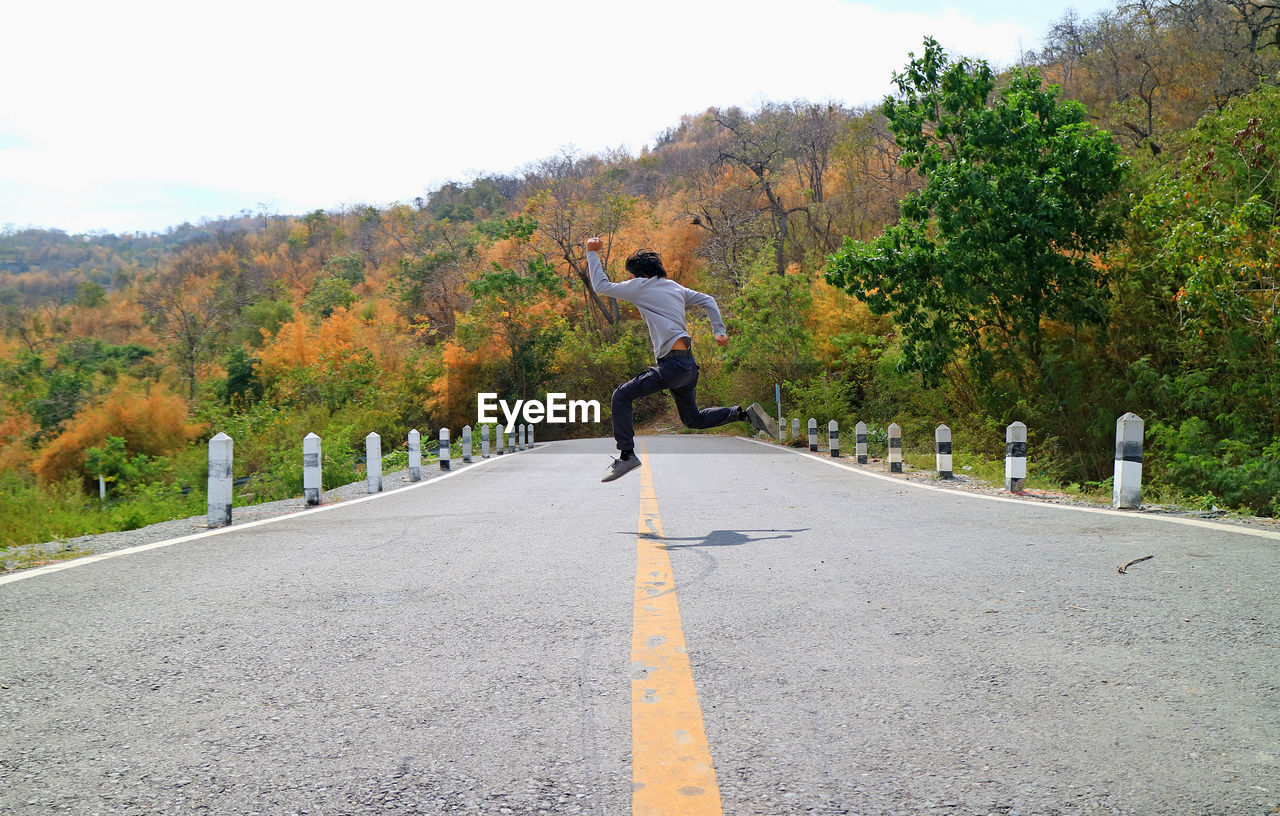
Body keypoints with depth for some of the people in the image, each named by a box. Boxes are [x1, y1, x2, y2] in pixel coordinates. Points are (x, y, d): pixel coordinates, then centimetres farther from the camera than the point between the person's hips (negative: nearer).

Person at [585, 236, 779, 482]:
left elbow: (601, 286, 1)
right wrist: (719, 330, 21)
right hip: (688, 364, 9)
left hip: (673, 364, -9)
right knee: (693, 419, 22)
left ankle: (627, 454, -13)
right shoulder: (675, 287, 19)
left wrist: (592, 254, 12)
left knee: (621, 396, -7)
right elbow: (707, 300, 24)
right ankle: (746, 413, 13)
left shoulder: (641, 287, -4)